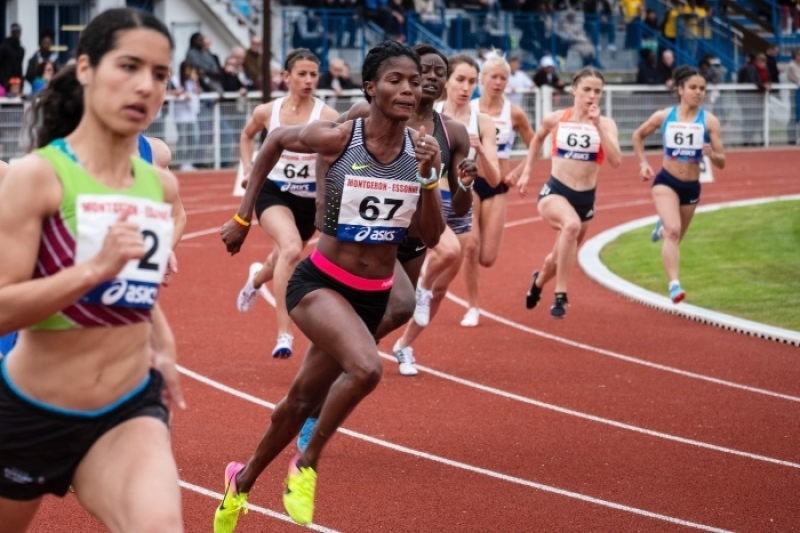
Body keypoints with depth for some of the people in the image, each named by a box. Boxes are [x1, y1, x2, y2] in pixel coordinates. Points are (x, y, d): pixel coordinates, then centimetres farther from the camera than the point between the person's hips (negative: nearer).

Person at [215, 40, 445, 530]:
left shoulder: (420, 148, -5)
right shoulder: (337, 138, -15)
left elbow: (432, 237, -4)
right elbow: (276, 141, 4)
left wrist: (429, 177, -19)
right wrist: (244, 218, 7)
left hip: (373, 297, 5)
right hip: (320, 283, -5)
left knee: (305, 400, 17)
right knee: (366, 368, -32)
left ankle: (243, 480, 43)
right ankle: (307, 465, -9)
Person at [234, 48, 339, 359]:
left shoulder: (327, 116, -12)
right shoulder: (267, 112, -4)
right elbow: (247, 136, 18)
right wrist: (248, 171, 7)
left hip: (309, 199, 1)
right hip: (273, 192, -1)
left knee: (283, 261, 22)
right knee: (291, 249, -30)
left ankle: (256, 278, 63)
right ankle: (284, 333, -29)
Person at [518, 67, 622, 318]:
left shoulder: (606, 124, -5)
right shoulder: (555, 119, -3)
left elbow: (615, 161, -20)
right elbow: (538, 138, 20)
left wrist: (598, 127, -24)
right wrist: (527, 171, 17)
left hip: (586, 198, 3)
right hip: (555, 192, -3)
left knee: (561, 257, 19)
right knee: (572, 225, -37)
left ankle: (538, 281, 56)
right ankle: (560, 296, -28)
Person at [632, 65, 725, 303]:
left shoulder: (709, 121, -8)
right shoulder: (663, 116, -5)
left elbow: (721, 162, -7)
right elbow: (638, 135, 14)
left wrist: (711, 154, -29)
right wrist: (643, 163, 2)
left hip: (691, 187, 2)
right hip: (666, 181, -2)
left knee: (675, 236, 20)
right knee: (673, 231, -25)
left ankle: (662, 228, 57)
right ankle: (674, 285, -30)